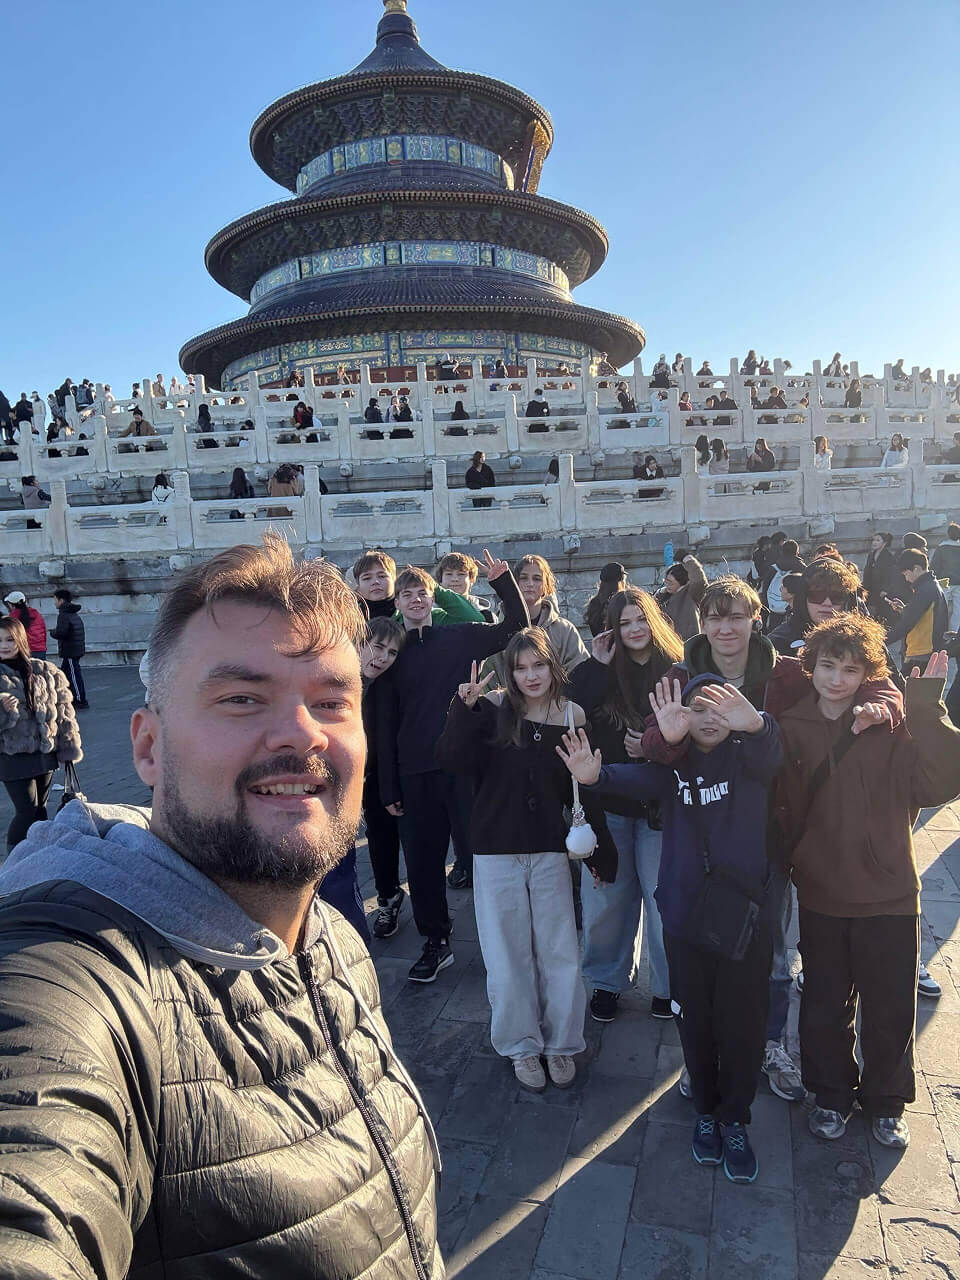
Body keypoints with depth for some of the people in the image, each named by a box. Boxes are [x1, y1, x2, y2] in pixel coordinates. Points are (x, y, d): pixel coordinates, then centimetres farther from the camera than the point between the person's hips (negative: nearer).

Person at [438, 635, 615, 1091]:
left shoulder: (573, 717, -2)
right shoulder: (492, 709, -7)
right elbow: (450, 759, -16)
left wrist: (600, 851, 5)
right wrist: (463, 708, -28)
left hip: (550, 851, 1)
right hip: (496, 851, -1)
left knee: (558, 952, 9)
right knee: (508, 954, 9)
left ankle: (561, 1044, 30)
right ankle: (522, 1045, 29)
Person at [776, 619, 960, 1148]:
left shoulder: (892, 723, -10)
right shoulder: (792, 727, -4)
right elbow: (784, 808, 0)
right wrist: (790, 863, -11)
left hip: (888, 895, -1)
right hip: (820, 894, 2)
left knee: (890, 1008, 15)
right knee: (824, 1006, 17)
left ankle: (885, 1101, 39)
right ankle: (832, 1095, 40)